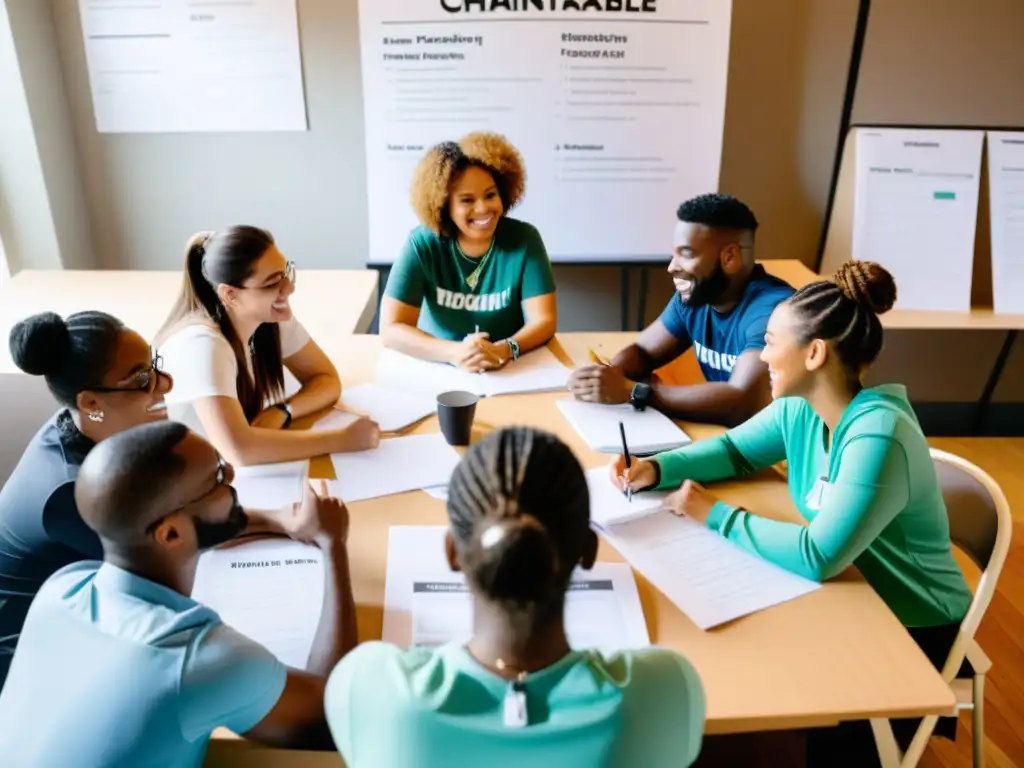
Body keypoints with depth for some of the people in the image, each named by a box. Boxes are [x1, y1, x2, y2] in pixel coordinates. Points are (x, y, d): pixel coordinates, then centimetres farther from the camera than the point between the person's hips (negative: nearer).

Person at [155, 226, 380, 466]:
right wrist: (343, 439, -31)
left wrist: (280, 412, -19)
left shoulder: (273, 318, -8)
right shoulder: (202, 344, -26)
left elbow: (328, 381, 0)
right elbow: (238, 449, -37)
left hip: (241, 473, 6)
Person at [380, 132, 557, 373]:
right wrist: (456, 353, -29)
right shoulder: (423, 244, -8)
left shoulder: (524, 239, -6)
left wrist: (504, 350, -29)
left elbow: (544, 321, -9)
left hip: (512, 371, 0)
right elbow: (391, 329, -13)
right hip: (438, 370, 0)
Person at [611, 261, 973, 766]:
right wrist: (656, 469, -10)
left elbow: (817, 557, -37)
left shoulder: (878, 438, -32)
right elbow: (733, 450, 7)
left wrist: (716, 515, -27)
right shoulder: (799, 410, -8)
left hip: (914, 629, -6)